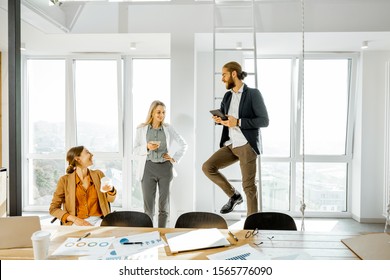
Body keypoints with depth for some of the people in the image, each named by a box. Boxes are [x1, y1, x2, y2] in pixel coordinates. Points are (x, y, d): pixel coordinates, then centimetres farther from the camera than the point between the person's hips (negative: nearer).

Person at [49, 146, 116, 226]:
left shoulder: (98, 174, 11)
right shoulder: (64, 180, 2)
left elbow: (110, 200, 17)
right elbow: (53, 209, 3)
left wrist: (111, 190, -8)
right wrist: (75, 219, -13)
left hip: (98, 221, 3)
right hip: (77, 223, -3)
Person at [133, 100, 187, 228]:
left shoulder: (168, 128, 5)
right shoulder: (141, 129, 2)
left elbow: (183, 144, 12)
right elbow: (135, 150, 1)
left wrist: (175, 159, 3)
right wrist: (147, 147, -17)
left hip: (165, 168, 1)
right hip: (148, 168, -1)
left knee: (164, 203, 6)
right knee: (148, 203, 1)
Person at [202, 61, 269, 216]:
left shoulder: (253, 94, -5)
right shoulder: (227, 96, 13)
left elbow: (264, 121, -11)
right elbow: (222, 118, 22)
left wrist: (238, 122, -19)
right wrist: (218, 119, -4)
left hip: (247, 145, -6)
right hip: (230, 145, 7)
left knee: (248, 186, -4)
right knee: (207, 167, -5)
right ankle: (234, 195, 11)